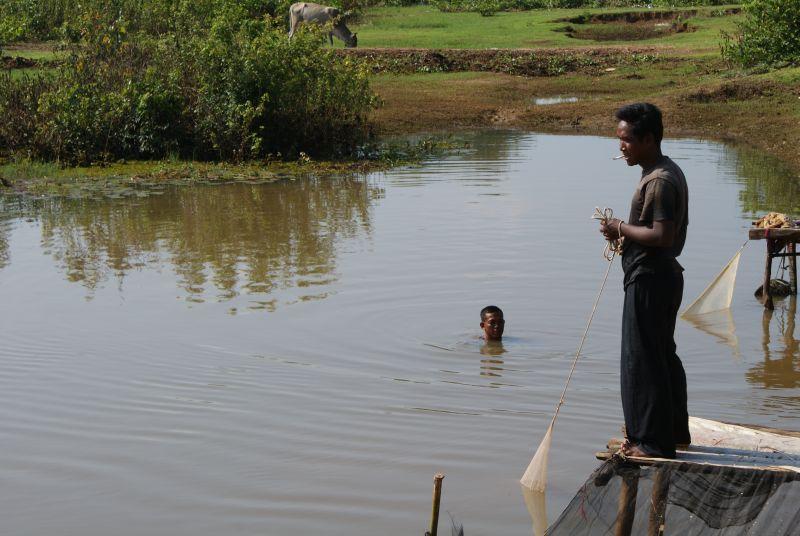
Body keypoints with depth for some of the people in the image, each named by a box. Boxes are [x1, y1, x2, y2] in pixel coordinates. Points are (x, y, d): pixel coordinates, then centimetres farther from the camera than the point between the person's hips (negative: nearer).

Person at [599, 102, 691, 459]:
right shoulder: (669, 172, 13)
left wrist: (622, 228, -14)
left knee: (642, 359, -4)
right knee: (664, 355, 19)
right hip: (664, 273, 11)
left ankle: (653, 442, 1)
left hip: (649, 278, -11)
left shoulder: (660, 181, -20)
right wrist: (625, 232, 9)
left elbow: (662, 235, -26)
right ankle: (674, 430, 29)